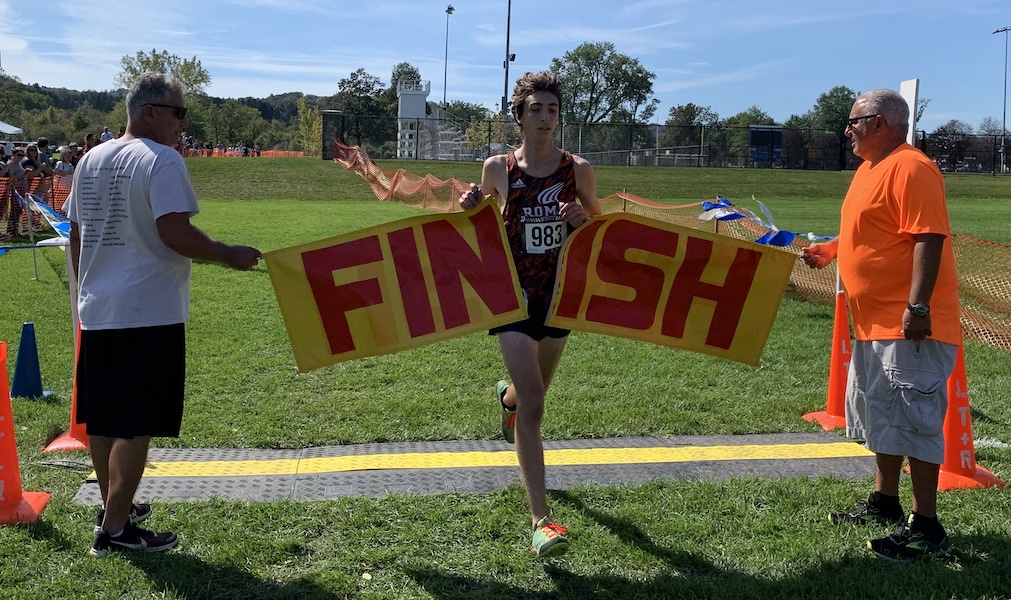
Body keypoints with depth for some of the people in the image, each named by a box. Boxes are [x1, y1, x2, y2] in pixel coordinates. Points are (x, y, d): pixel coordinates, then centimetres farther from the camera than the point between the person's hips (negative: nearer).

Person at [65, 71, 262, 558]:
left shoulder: (91, 160, 13)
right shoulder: (161, 160, -12)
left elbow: (77, 236, 17)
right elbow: (174, 232, -22)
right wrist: (230, 255, -10)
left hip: (97, 311, 9)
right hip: (148, 314, -8)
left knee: (102, 417, 17)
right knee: (135, 425, -1)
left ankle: (113, 505, 32)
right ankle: (115, 530, 4)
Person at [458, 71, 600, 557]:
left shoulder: (578, 170, -2)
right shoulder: (497, 168, -3)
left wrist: (584, 217, -13)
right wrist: (470, 205, -8)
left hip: (560, 294, 3)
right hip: (514, 294, -3)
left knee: (535, 391, 23)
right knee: (533, 404, -12)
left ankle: (507, 398, 64)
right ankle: (541, 520, -9)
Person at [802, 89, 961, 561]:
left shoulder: (910, 168, -16)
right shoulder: (871, 169, 16)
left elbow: (929, 238, -24)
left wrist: (918, 306, -28)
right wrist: (830, 250, 14)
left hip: (910, 326, -11)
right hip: (875, 323, 11)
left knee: (912, 419, -6)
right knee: (880, 414, 19)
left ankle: (926, 527, 3)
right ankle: (885, 502, 33)